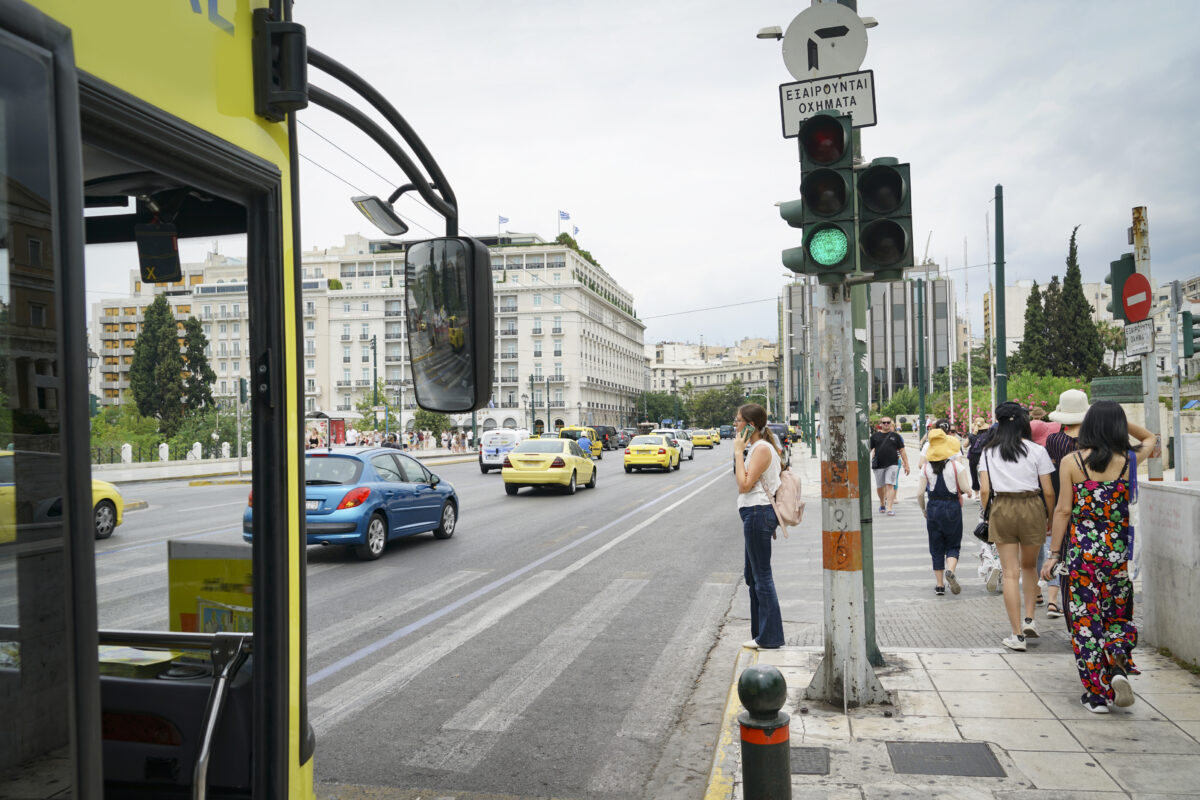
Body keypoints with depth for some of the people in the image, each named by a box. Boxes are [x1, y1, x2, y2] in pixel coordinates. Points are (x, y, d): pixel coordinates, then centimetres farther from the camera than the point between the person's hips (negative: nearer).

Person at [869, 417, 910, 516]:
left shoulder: (895, 436, 8)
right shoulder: (875, 436, 7)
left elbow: (902, 451, 9)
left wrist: (906, 465, 6)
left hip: (892, 464, -1)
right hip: (878, 465, 1)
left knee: (890, 485, -12)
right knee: (880, 487, 10)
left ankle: (889, 508, -15)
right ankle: (882, 504, 35)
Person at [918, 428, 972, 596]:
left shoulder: (926, 468, -2)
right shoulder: (956, 466, -8)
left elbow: (920, 493, -2)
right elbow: (966, 489, -9)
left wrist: (924, 510, 13)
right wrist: (966, 478, 11)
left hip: (933, 508, 2)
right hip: (952, 508, -2)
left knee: (936, 548, 10)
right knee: (953, 545, 9)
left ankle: (939, 585, 11)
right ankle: (950, 570, -20)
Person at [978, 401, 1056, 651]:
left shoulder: (989, 452, 3)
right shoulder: (1037, 450, -2)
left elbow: (985, 491, -2)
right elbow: (1048, 492, -2)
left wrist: (988, 515, 10)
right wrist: (1050, 519, 11)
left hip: (1001, 509, 0)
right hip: (1032, 508, 0)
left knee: (1010, 573, 4)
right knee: (1029, 566, 23)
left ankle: (1017, 635, 5)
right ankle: (1029, 619, 15)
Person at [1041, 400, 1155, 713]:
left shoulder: (1071, 462, -6)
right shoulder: (1128, 460, -2)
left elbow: (1063, 510, -5)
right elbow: (1152, 439, 21)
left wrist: (1053, 553, 0)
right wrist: (1118, 420, 24)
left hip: (1081, 549, -2)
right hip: (1117, 550, 2)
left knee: (1085, 619, 6)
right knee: (1118, 616, 19)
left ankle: (1097, 693, 9)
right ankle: (1118, 668, -5)